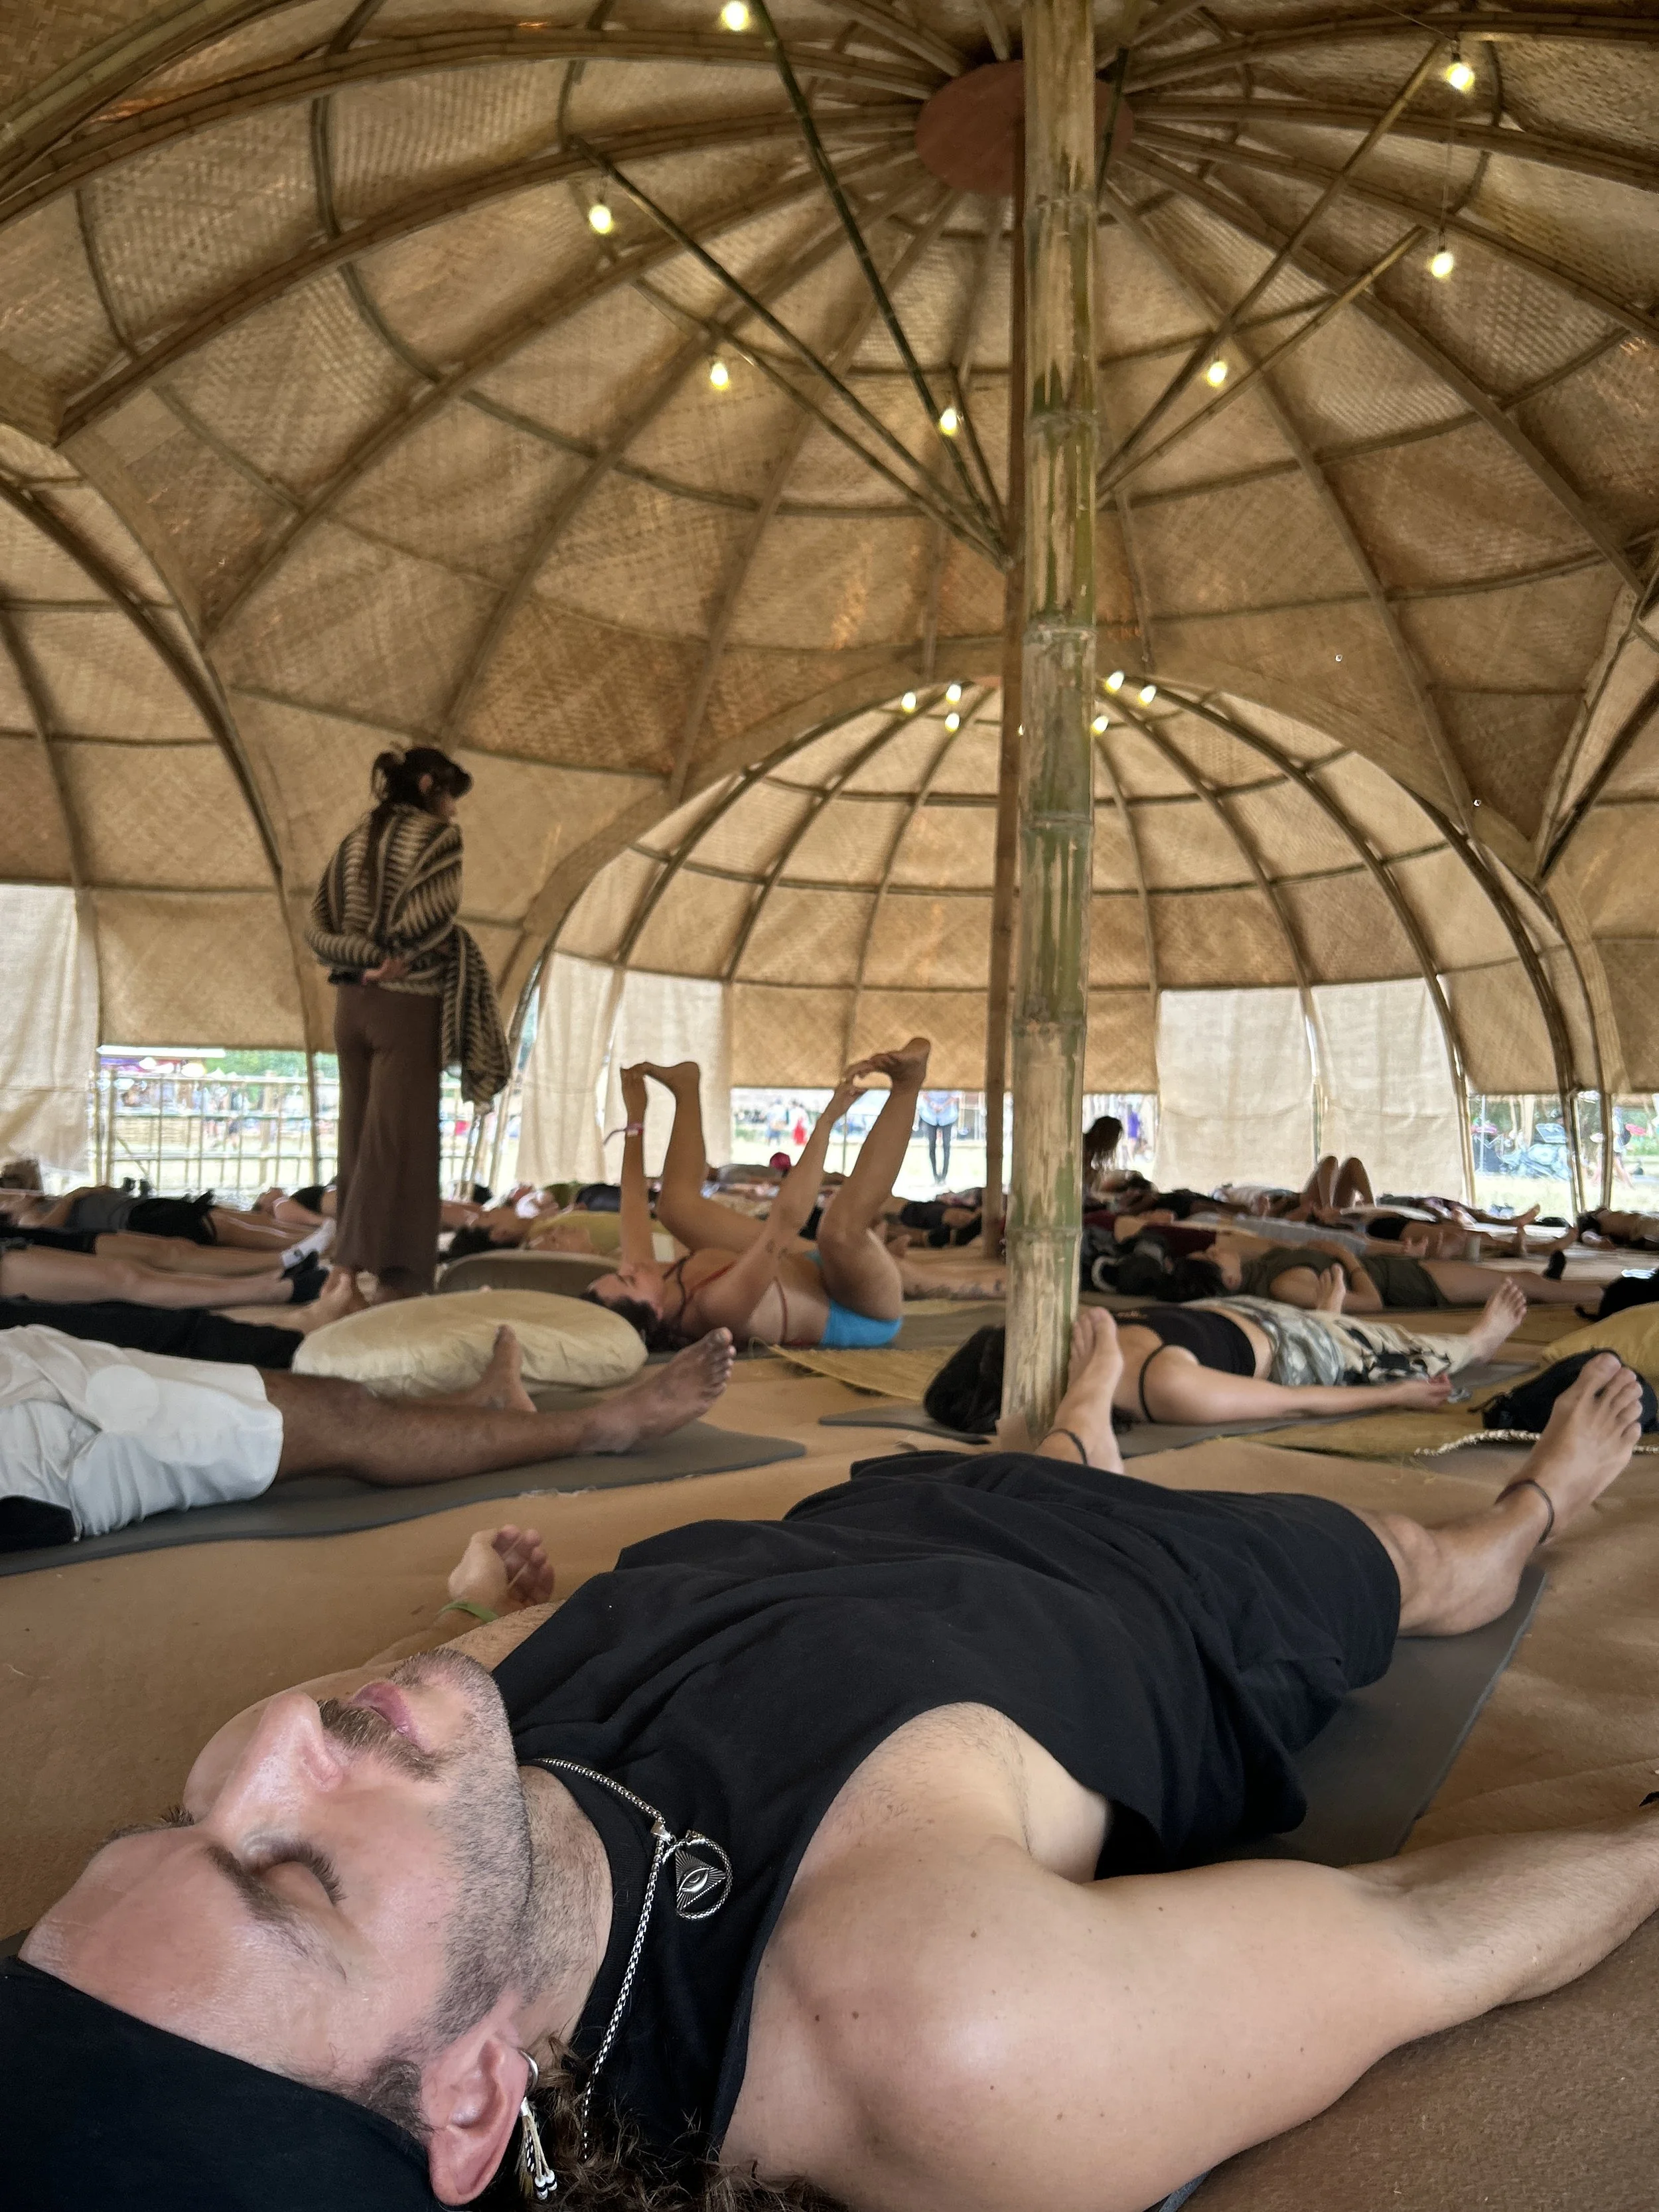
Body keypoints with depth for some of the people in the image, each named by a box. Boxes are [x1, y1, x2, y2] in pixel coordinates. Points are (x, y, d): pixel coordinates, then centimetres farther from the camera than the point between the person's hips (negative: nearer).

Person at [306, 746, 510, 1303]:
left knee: (359, 1137, 13)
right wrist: (399, 958, -9)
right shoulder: (438, 835, -6)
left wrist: (370, 956, -6)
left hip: (351, 1001, 6)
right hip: (407, 1006, -6)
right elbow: (433, 913, -22)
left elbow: (319, 928, 5)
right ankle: (393, 1277, -2)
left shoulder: (355, 840, 13)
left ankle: (349, 1272, 19)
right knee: (400, 1142, -3)